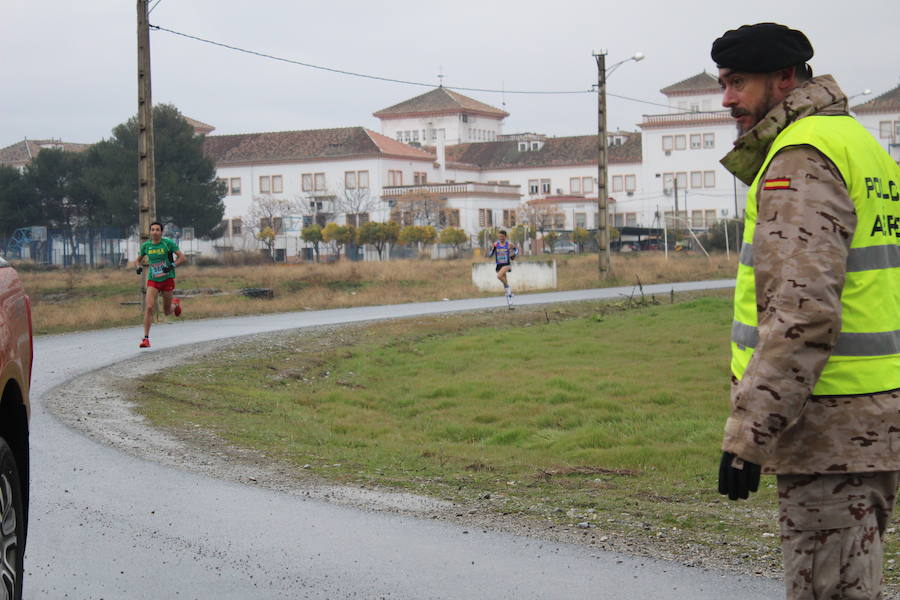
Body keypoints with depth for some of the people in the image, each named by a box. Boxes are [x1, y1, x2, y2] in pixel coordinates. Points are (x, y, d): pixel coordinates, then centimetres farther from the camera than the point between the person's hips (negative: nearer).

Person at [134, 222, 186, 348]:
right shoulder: (146, 245, 1)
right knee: (149, 307, -17)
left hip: (167, 279, -2)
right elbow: (139, 259, 18)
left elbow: (182, 257, -7)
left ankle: (175, 303, 45)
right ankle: (146, 339, -13)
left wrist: (172, 266, -23)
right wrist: (139, 267, -5)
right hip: (152, 280, 2)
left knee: (167, 312, 7)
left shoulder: (168, 243, -8)